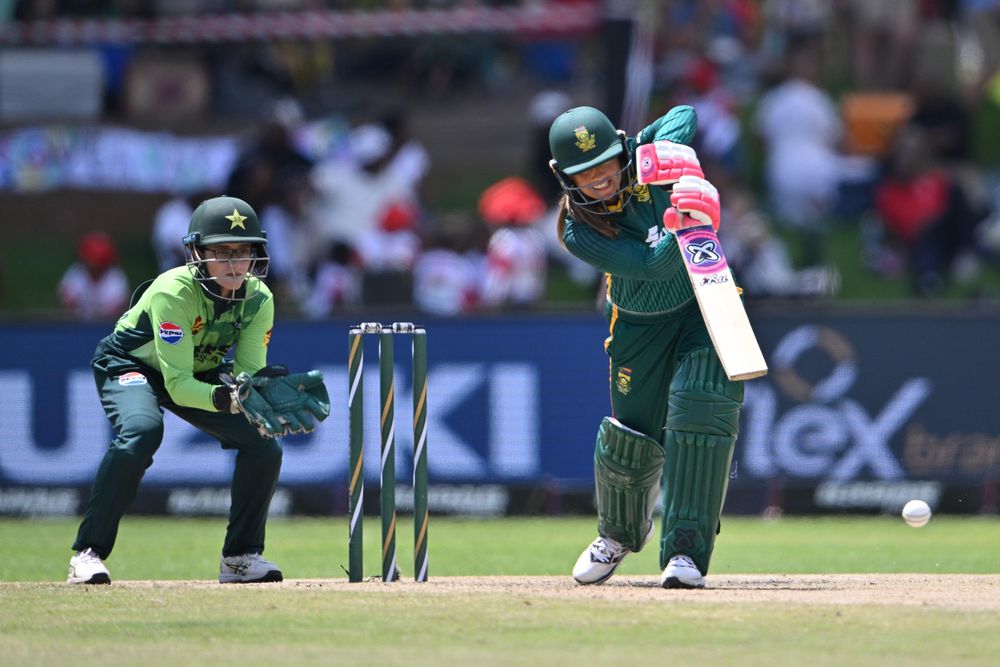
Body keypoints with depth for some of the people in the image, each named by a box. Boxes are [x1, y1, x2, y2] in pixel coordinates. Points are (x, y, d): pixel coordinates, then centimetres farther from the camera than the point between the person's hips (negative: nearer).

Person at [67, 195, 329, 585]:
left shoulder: (258, 299, -17)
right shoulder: (174, 292, -34)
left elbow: (248, 372, -17)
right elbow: (178, 385, -36)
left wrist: (272, 390, -40)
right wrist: (232, 399, -51)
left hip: (201, 374, 6)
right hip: (131, 365, -6)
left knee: (264, 444, -12)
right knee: (141, 429, -36)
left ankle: (241, 556, 5)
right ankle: (88, 554, -29)